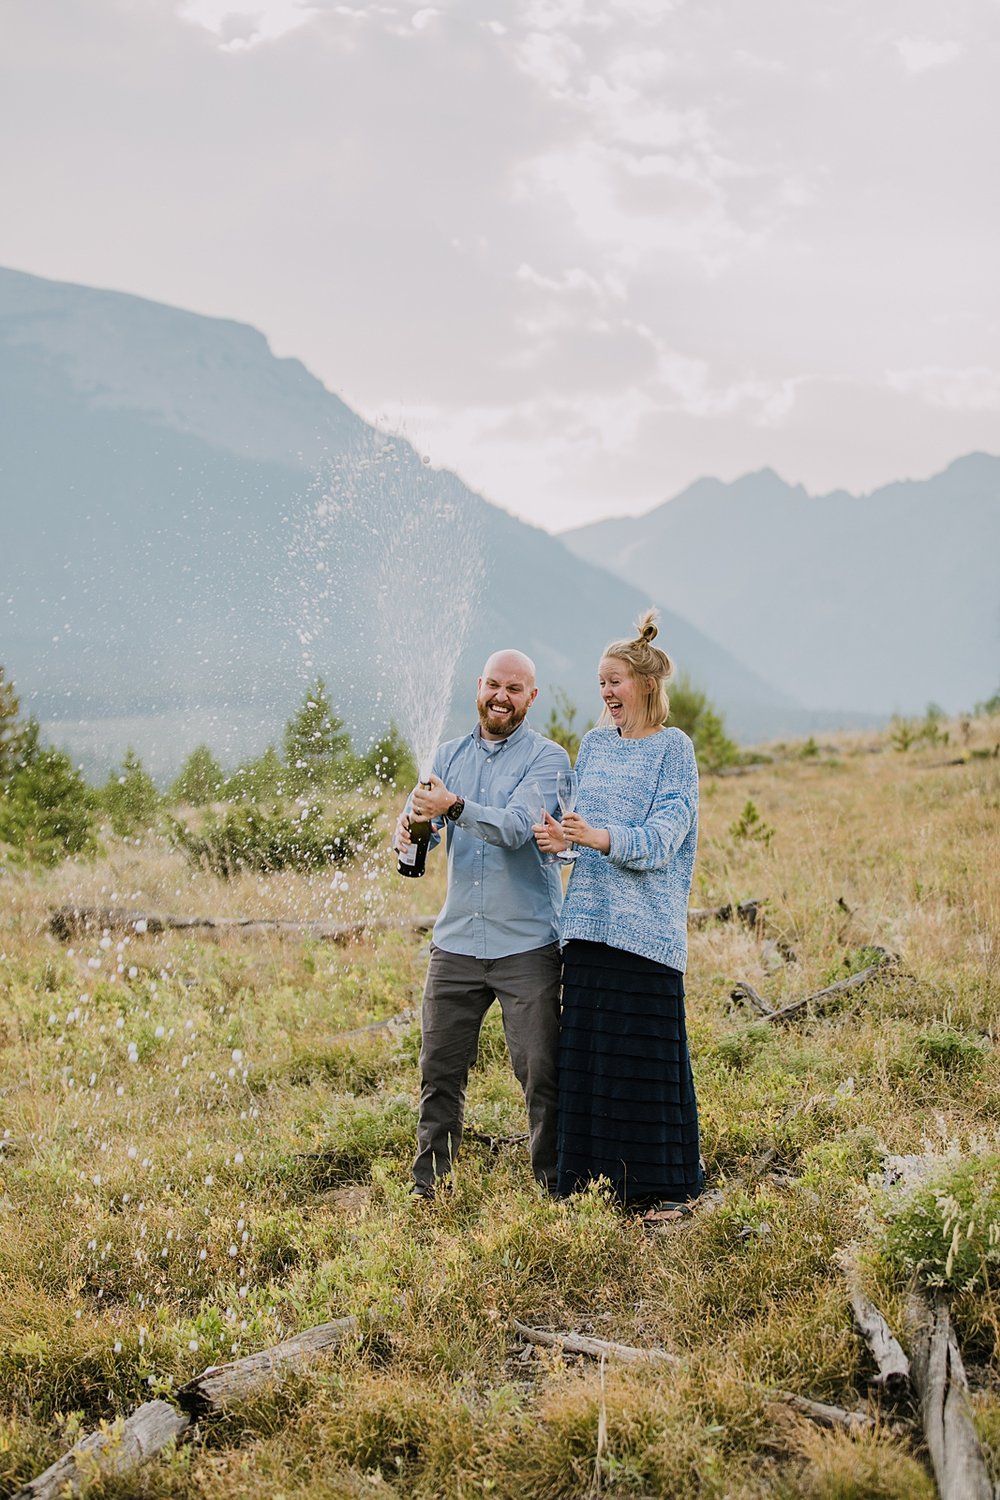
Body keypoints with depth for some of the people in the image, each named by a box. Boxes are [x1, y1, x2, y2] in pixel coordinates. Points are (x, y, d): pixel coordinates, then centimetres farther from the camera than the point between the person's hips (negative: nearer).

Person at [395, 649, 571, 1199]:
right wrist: (408, 829, -22)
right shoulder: (450, 755, 13)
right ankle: (428, 1189, 15)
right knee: (440, 1072, 5)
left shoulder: (546, 758, -2)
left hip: (527, 946, -4)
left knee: (541, 1076, -2)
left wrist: (454, 807, -35)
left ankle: (554, 1187, 9)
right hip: (456, 941, 4)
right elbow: (417, 816, 2)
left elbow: (518, 827, -19)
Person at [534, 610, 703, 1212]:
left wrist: (601, 838, -27)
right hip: (589, 918, 5)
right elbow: (578, 822, 13)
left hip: (646, 925, -5)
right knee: (588, 1046, 5)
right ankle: (594, 1176, 14)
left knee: (646, 1048, -3)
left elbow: (663, 835, -12)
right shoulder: (595, 744, 15)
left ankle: (658, 1184, 8)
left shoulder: (673, 748, -2)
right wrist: (559, 836, -10)